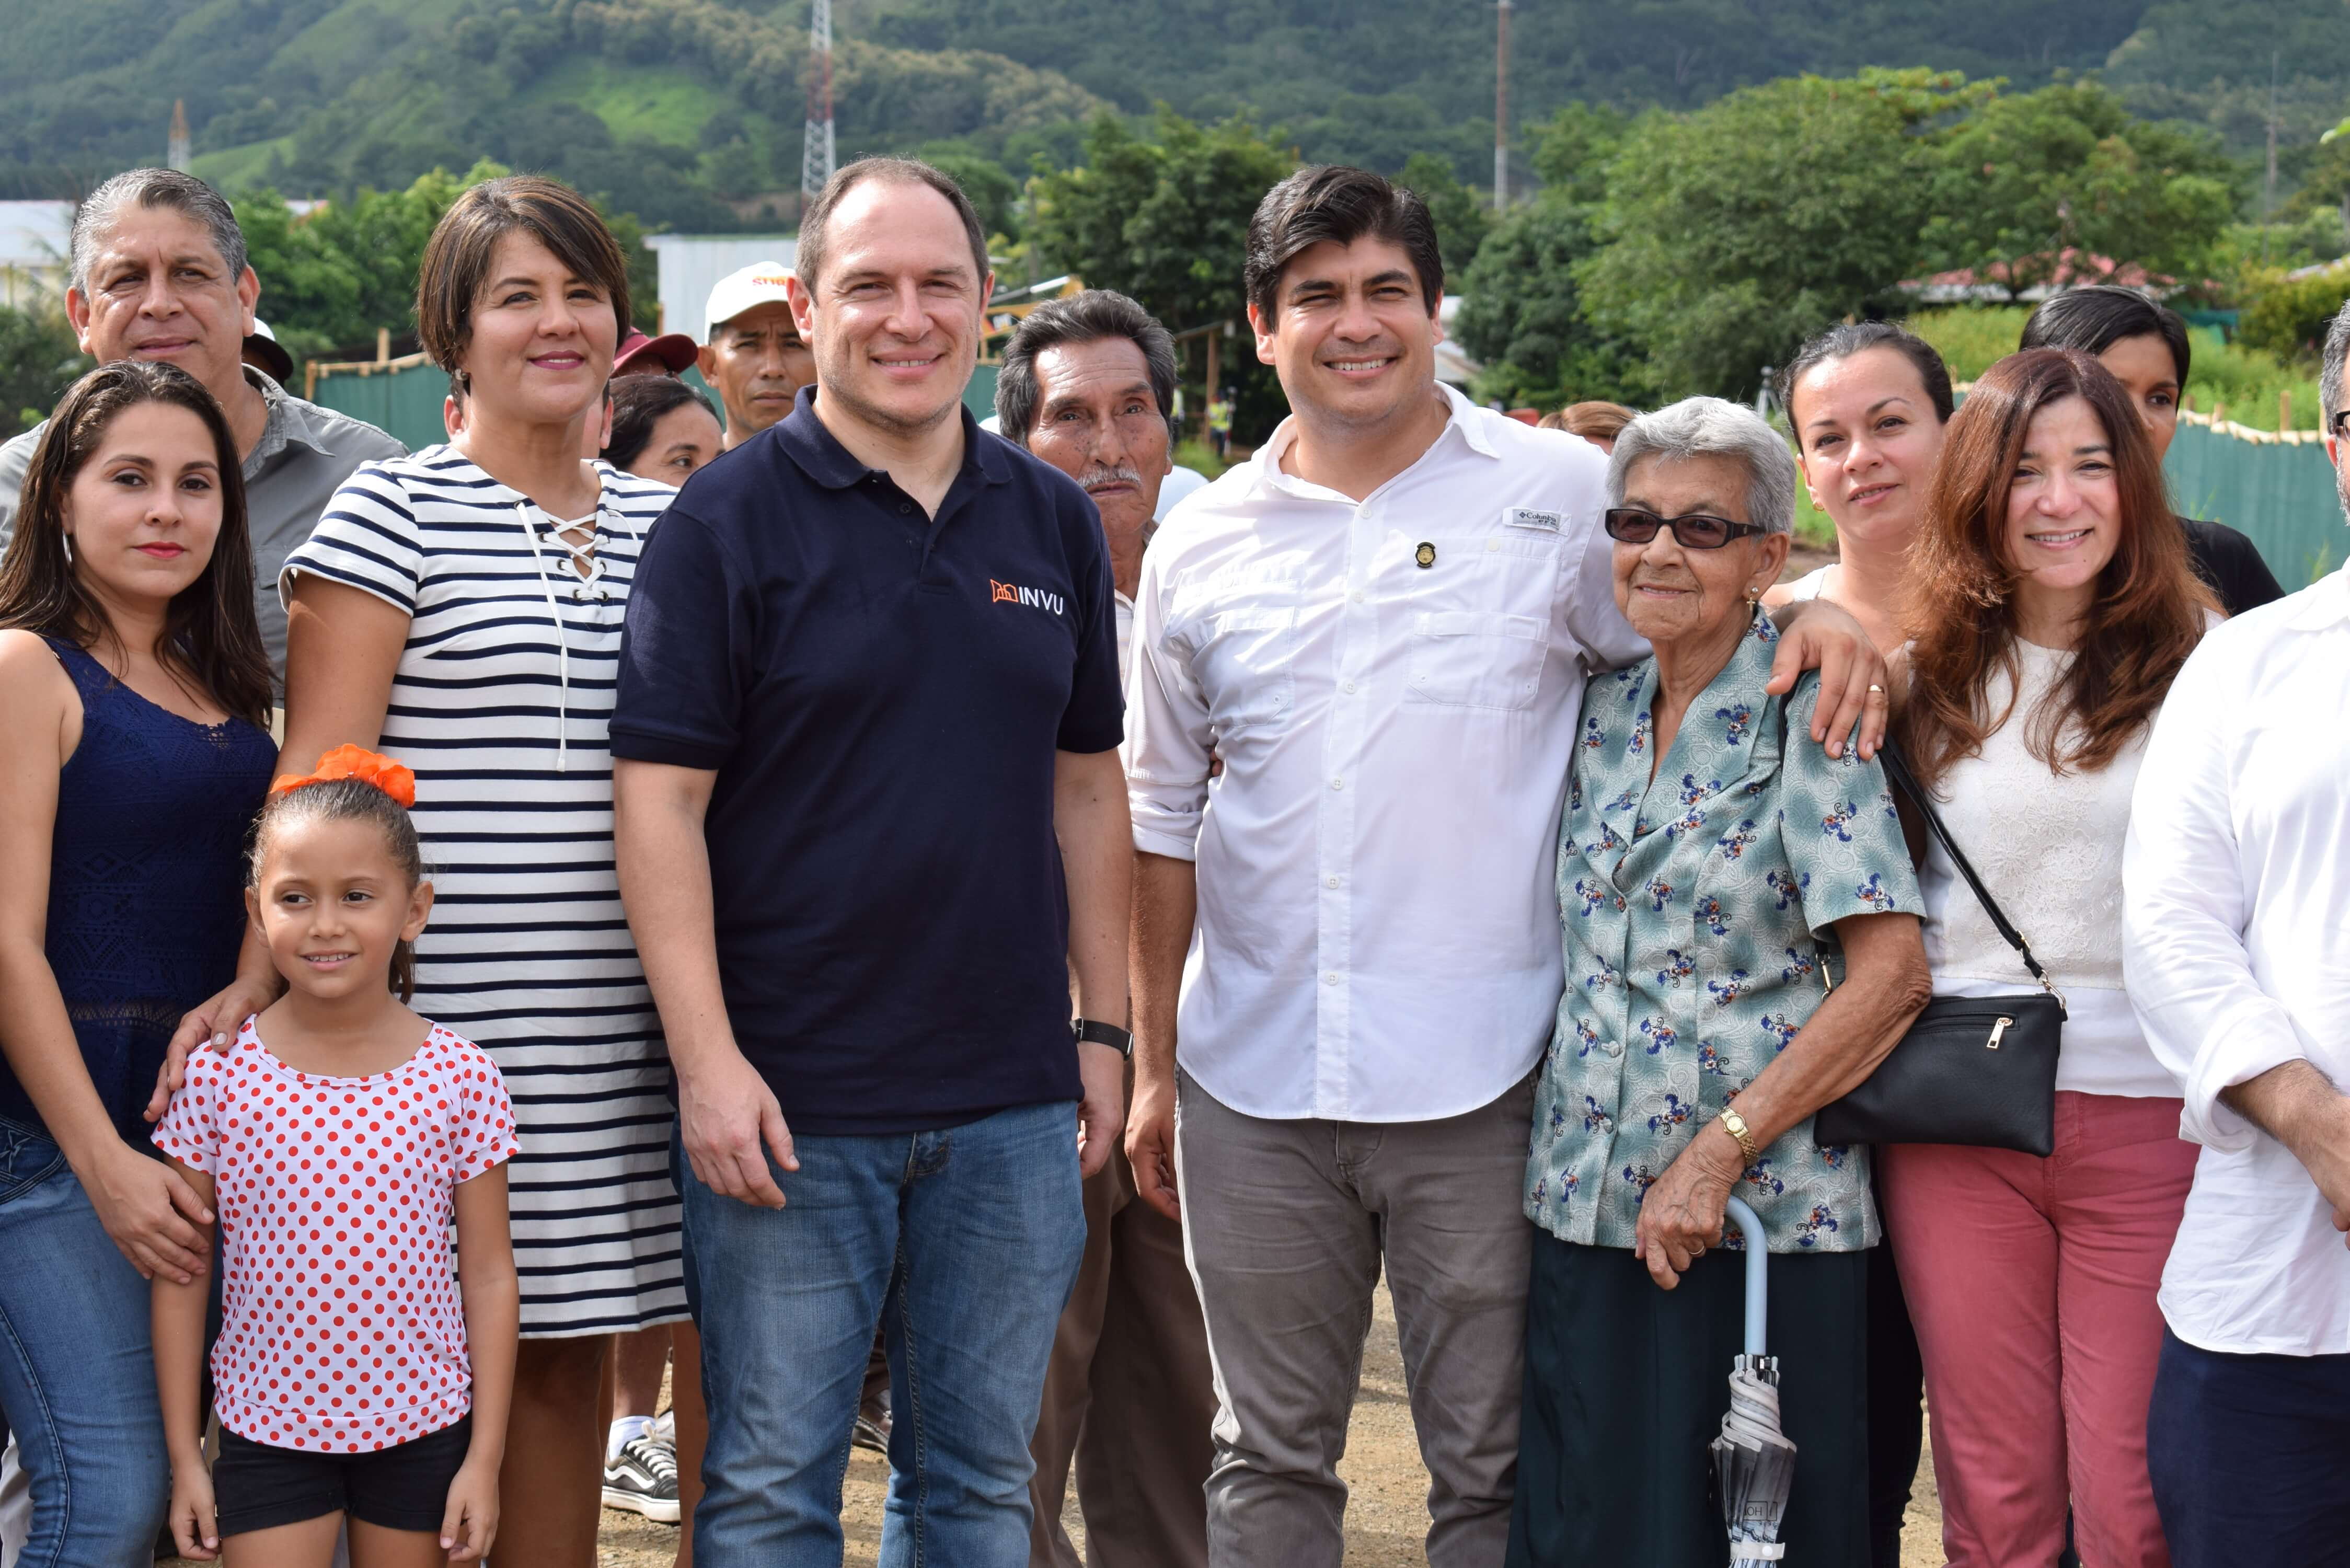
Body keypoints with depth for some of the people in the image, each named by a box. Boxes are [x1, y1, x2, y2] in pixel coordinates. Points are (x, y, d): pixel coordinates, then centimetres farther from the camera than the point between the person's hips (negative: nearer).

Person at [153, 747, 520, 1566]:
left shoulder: (461, 1077, -8)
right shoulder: (216, 1075, -8)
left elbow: (488, 1276, -2)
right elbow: (181, 1275, 0)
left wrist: (484, 1457, -3)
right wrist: (184, 1456, 1)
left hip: (423, 1426, 0)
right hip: (265, 1428, 0)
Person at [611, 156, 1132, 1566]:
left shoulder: (1056, 522, 9)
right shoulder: (729, 521, -5)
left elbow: (1088, 786, 13)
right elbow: (661, 799, -9)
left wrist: (1104, 1030, 9)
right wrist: (707, 1059, -15)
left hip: (1013, 1104, 4)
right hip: (787, 1103, -4)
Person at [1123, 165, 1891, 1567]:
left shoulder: (1563, 493, 0)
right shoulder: (1200, 546, 8)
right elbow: (1163, 820, 13)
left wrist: (1817, 613, -13)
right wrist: (1152, 1068, 12)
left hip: (1478, 1083, -2)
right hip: (1250, 1085, 3)